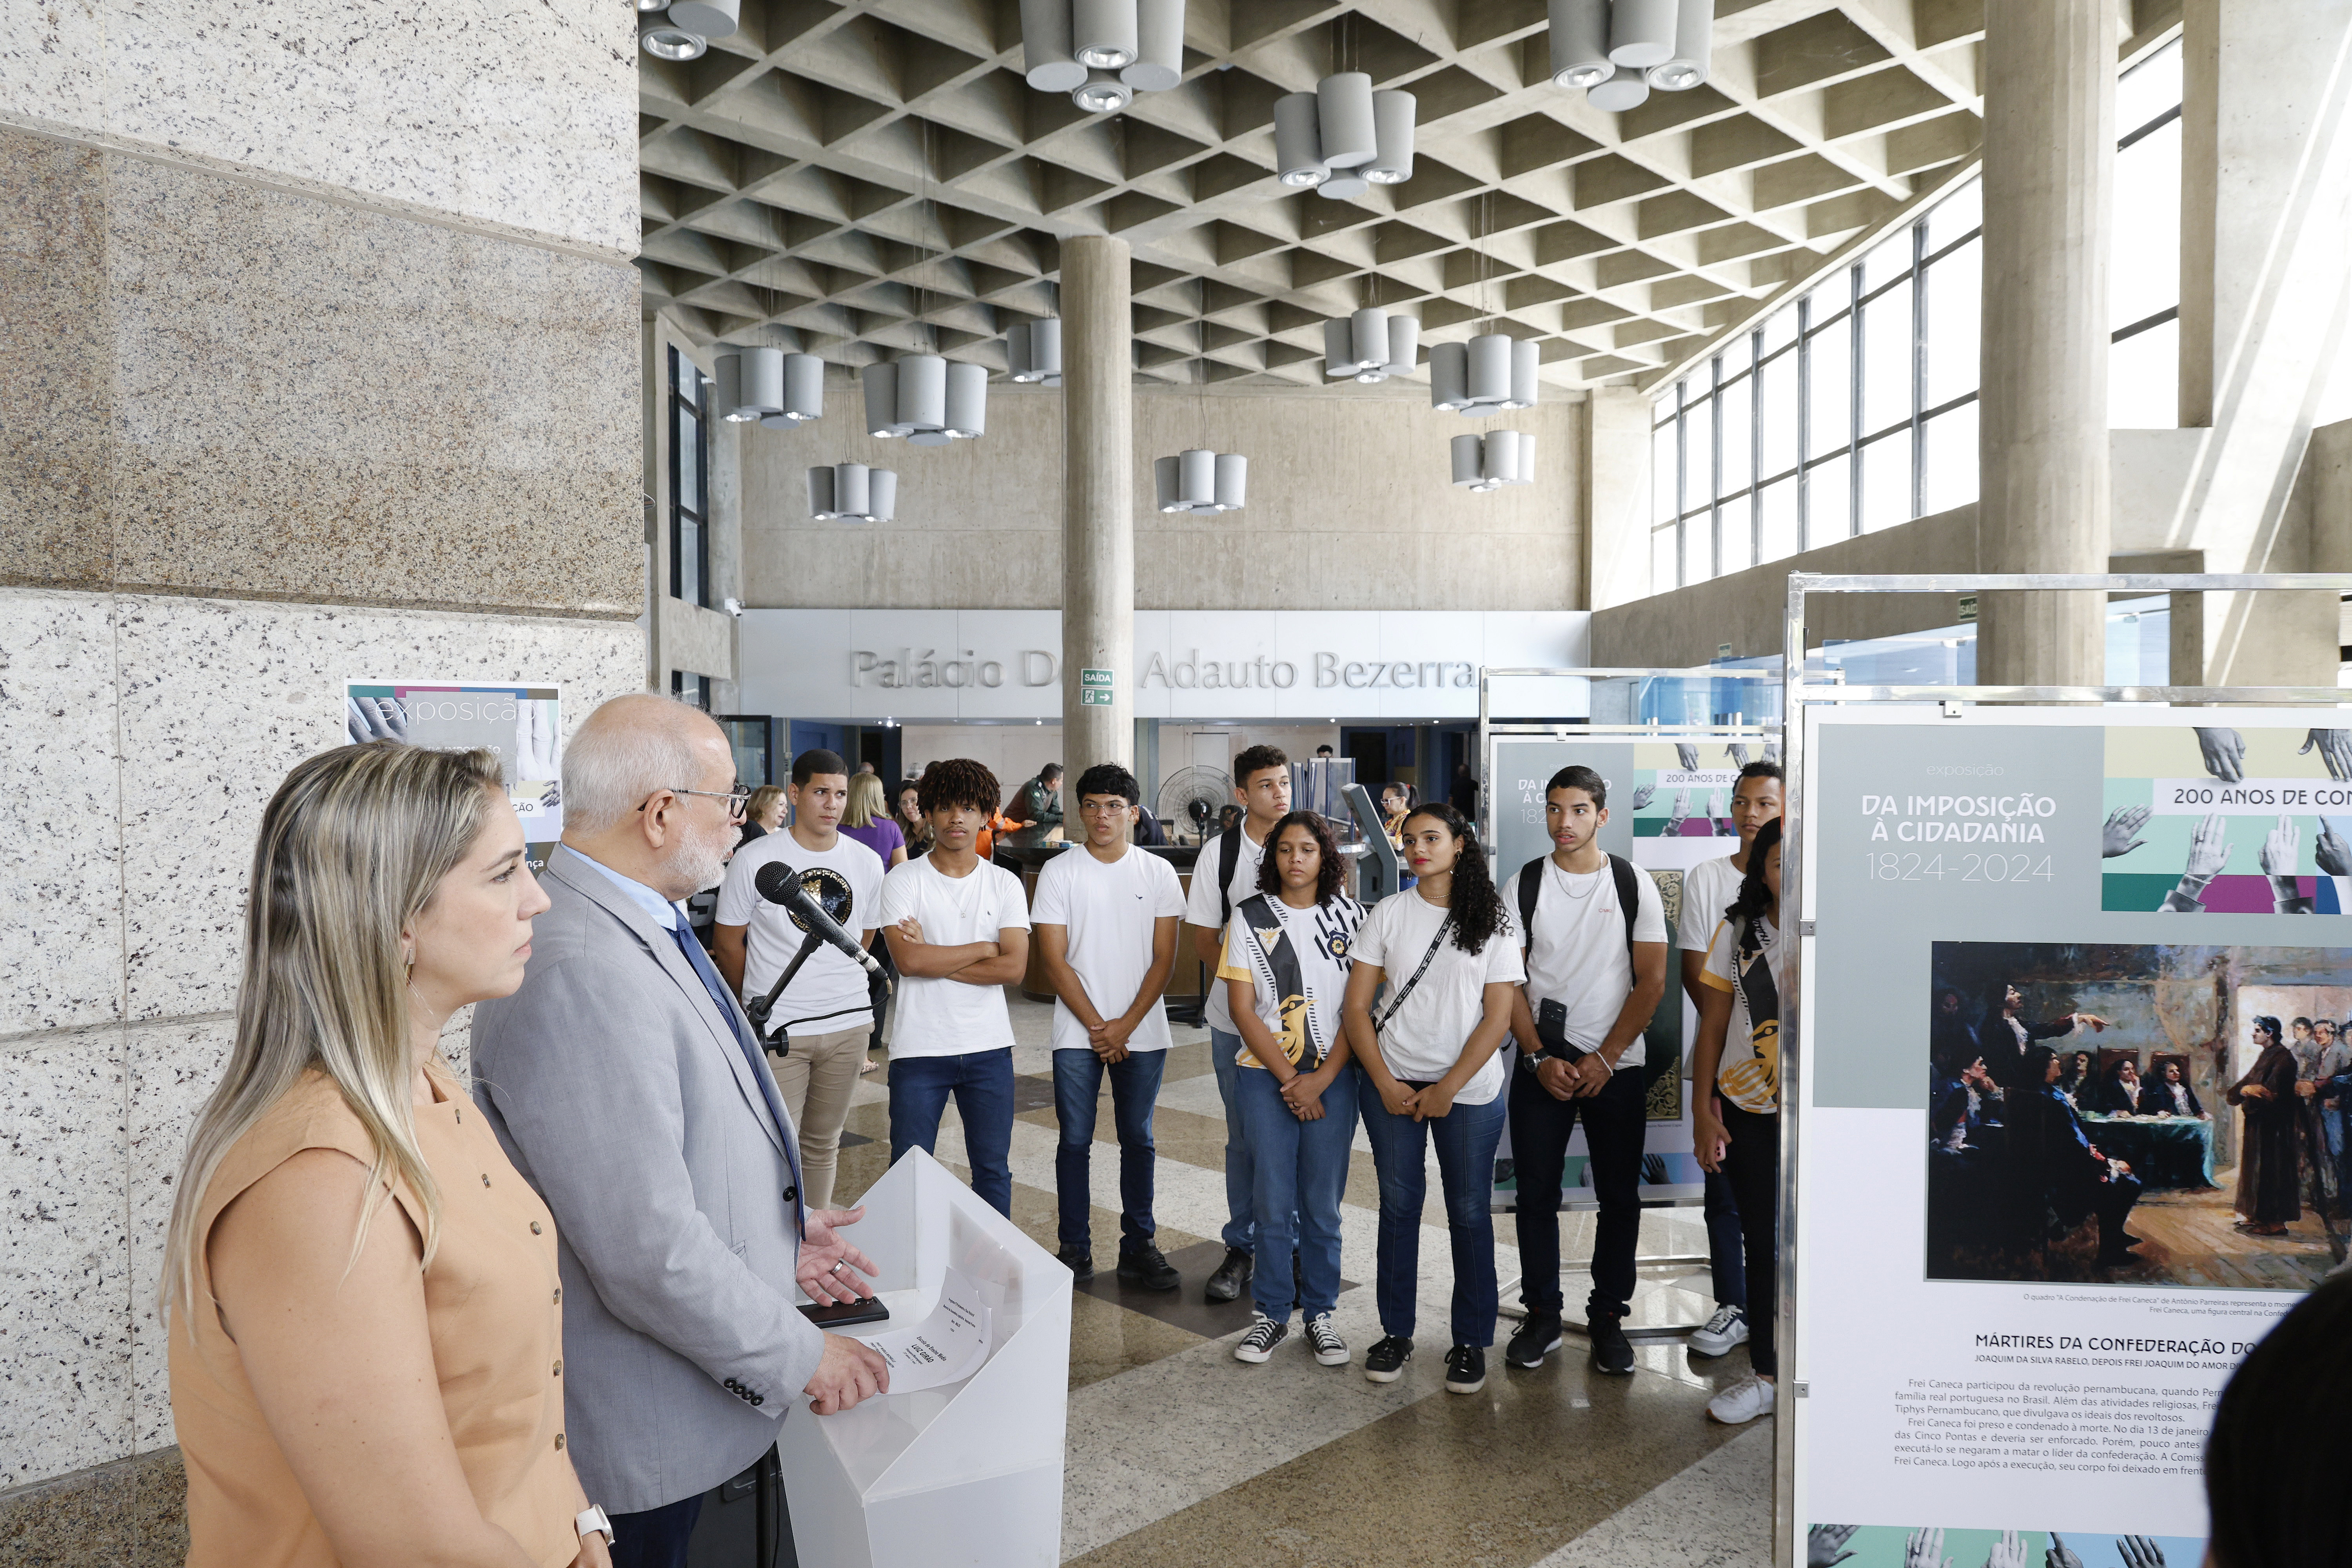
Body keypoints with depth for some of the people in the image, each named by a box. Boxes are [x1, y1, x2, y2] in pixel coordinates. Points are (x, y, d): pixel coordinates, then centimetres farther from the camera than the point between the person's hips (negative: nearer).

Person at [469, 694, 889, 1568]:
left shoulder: (633, 930, 4)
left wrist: (772, 1230, 12)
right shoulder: (579, 974, -30)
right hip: (639, 1427, -9)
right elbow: (647, 1252, -29)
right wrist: (799, 1356, -17)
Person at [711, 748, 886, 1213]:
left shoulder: (866, 864, 5)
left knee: (824, 1143, 15)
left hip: (849, 1025, 4)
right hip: (777, 1031, -4)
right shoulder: (754, 860, -7)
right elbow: (728, 946, 2)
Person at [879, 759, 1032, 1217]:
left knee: (993, 1167, 12)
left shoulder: (1005, 884, 4)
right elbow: (909, 960, -16)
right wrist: (983, 948, -7)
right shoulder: (903, 882, -3)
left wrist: (935, 959, -12)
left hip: (989, 1046, 2)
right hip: (919, 1046, -2)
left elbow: (1014, 967, -7)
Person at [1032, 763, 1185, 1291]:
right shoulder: (1058, 872, -1)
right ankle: (1075, 1251, 16)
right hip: (1077, 1034, -1)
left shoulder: (1158, 873, 2)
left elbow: (1164, 959, 0)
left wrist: (1127, 1025, -9)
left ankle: (1139, 1248, 20)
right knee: (1075, 1142, 4)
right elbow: (1055, 960, -4)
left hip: (1142, 1033, 1)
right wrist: (1097, 1026, -9)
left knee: (1138, 1140, 9)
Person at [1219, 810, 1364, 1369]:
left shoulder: (1350, 917, 2)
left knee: (1323, 1203, 5)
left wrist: (1320, 1080, -9)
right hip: (1266, 1074, 0)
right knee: (1274, 1201, 2)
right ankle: (1270, 1312, 17)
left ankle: (1320, 1313, 21)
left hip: (1332, 1076, 1)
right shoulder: (1250, 916, 0)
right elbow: (1242, 1009, -3)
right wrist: (1290, 1081, -8)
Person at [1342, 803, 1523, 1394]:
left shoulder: (1491, 920, 0)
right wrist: (1385, 1083, -6)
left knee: (1470, 1212, 4)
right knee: (1398, 1205, 7)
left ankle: (1470, 1340, 18)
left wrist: (1447, 1089, -9)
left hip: (1469, 1090, -1)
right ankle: (1396, 1332, 20)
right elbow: (1356, 1006, 3)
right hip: (1391, 1083, 1)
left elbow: (1498, 1018, -4)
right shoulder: (1388, 914, 3)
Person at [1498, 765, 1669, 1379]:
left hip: (1616, 1067, 0)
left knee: (1619, 1196, 5)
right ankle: (1542, 1315, 18)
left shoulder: (1635, 885, 1)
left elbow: (1652, 981, -2)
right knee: (1536, 1195, 5)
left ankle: (1608, 1317, 19)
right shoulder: (1523, 886, 2)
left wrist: (1604, 1058, -9)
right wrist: (1540, 1058, -8)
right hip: (1541, 1064, 1)